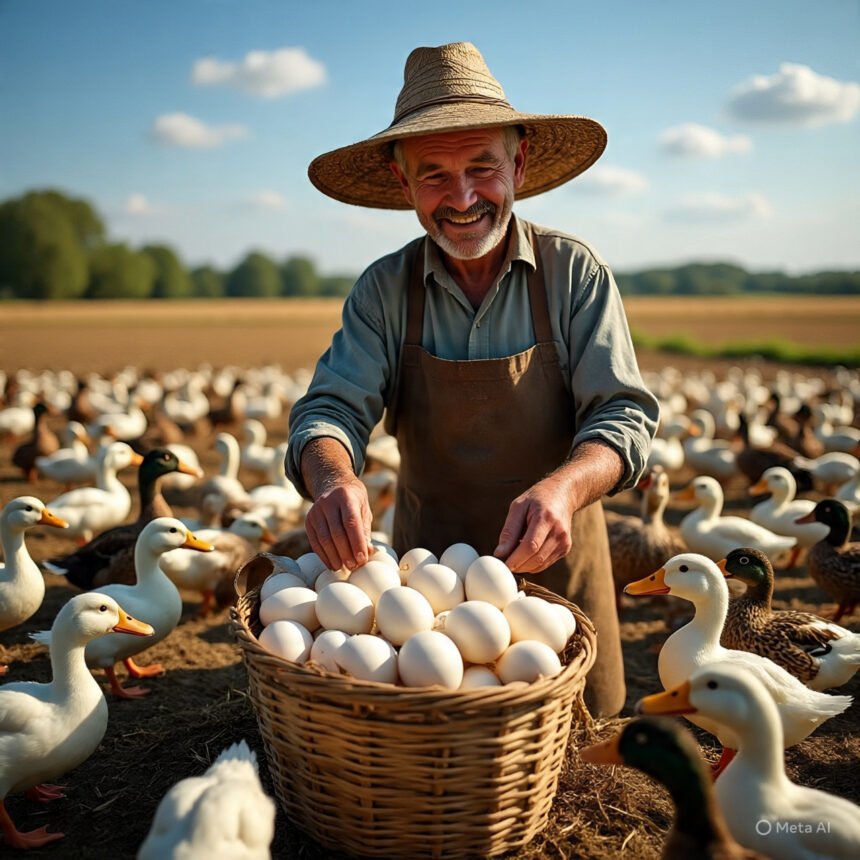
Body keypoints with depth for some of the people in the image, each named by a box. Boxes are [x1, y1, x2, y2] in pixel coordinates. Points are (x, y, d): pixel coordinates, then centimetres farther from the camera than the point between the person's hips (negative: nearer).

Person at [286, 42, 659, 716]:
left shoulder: (575, 272, -10)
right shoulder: (383, 290, -7)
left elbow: (623, 414, -15)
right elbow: (331, 408, -13)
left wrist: (562, 487, -36)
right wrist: (335, 479, -37)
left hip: (556, 562, 0)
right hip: (427, 569, 1)